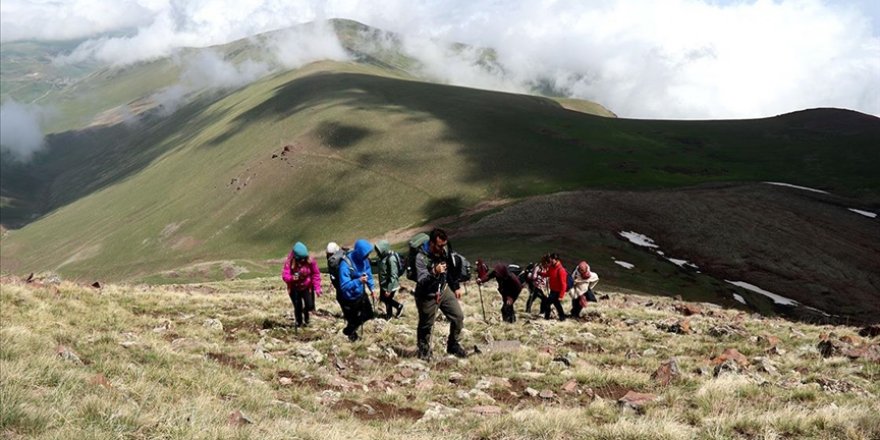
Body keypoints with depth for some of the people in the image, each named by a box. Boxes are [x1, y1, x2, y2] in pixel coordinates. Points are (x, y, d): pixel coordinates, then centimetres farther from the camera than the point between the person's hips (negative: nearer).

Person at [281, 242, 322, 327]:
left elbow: (316, 274, -7)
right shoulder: (289, 263, -21)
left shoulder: (310, 261, -17)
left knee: (310, 306, -7)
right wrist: (292, 278, -45)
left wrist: (317, 288, -11)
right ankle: (299, 323, 24)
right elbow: (284, 276, -23)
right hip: (294, 289, -1)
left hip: (307, 288, 1)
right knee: (298, 307, 1)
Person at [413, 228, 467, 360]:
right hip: (427, 296, -6)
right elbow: (421, 281, -33)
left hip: (444, 290, 6)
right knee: (426, 325, 6)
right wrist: (434, 273, -48)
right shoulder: (421, 257, -27)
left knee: (458, 317, 4)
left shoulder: (445, 251, -7)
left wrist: (456, 287, 16)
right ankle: (424, 352, 28)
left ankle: (453, 346, 23)